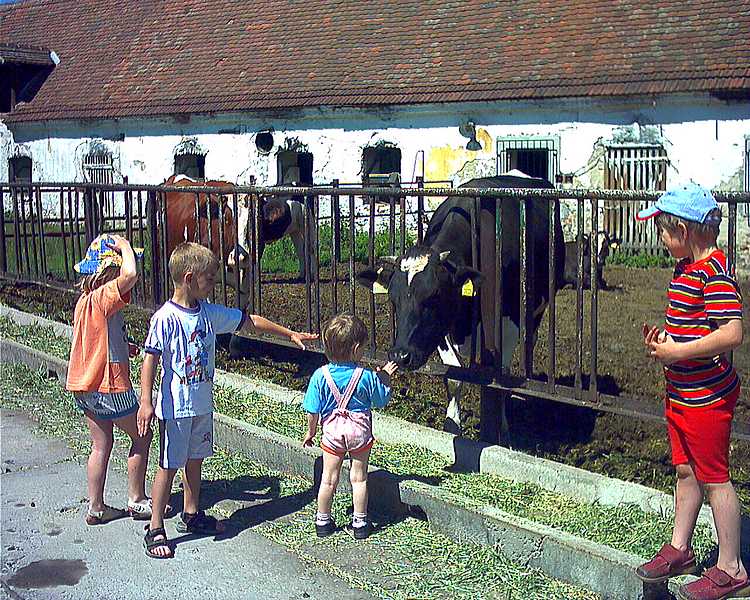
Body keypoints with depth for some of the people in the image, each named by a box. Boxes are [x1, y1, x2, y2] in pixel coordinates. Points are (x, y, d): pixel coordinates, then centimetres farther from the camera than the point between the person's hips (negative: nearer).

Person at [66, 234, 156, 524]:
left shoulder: (85, 299, 9)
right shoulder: (104, 297, -20)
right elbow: (130, 275, -40)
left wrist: (122, 345, 16)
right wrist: (124, 246, -22)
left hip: (86, 386, 9)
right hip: (108, 386, -9)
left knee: (101, 444, 15)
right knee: (142, 435, 9)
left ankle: (96, 508, 20)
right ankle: (137, 500, 17)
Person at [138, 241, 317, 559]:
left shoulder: (209, 312, 3)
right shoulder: (165, 318, -17)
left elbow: (250, 321, 11)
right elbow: (151, 360, -17)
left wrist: (290, 334, 15)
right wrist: (146, 402, -22)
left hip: (202, 404, 7)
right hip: (175, 407, -7)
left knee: (195, 459, 19)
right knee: (169, 465, 0)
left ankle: (191, 515, 35)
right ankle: (155, 529, 11)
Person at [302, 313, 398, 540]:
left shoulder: (320, 376, -13)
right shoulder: (367, 376, -15)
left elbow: (313, 410, -6)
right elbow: (381, 401, 1)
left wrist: (310, 432, 9)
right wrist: (385, 377, 13)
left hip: (332, 432, 1)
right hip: (360, 431, -1)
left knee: (328, 478, 12)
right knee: (359, 477, 11)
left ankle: (322, 521, 24)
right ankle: (360, 523, 18)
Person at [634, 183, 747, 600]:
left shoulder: (714, 270, -21)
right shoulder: (686, 267, 9)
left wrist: (677, 353, -23)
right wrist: (665, 339, 4)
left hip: (708, 395, -9)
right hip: (681, 391, 9)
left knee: (714, 477, 1)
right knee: (687, 471, 19)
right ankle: (680, 549, 32)